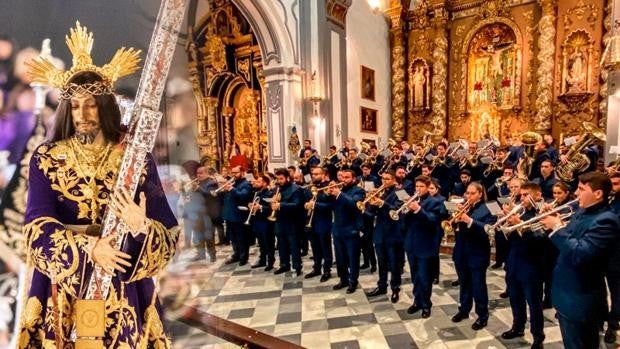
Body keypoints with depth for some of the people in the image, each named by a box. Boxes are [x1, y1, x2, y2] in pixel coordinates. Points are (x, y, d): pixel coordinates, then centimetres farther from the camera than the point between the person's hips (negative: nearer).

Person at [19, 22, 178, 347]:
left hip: (122, 287, -1)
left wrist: (141, 227, -29)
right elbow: (37, 226, -8)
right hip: (62, 287, 1)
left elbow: (168, 234, -8)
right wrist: (87, 247, -23)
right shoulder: (46, 158, 0)